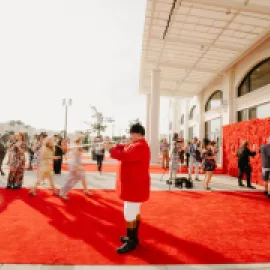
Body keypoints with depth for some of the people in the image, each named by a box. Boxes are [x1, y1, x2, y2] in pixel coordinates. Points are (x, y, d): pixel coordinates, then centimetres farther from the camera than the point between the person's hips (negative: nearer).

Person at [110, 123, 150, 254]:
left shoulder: (140, 146, -22)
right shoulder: (137, 145, 14)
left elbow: (125, 156, -30)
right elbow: (126, 150, 13)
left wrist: (111, 149, -15)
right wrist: (116, 146, -6)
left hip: (134, 186, -11)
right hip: (133, 184, 11)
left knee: (129, 215, -1)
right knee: (135, 212, 20)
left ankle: (131, 242, 12)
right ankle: (133, 237, 33)